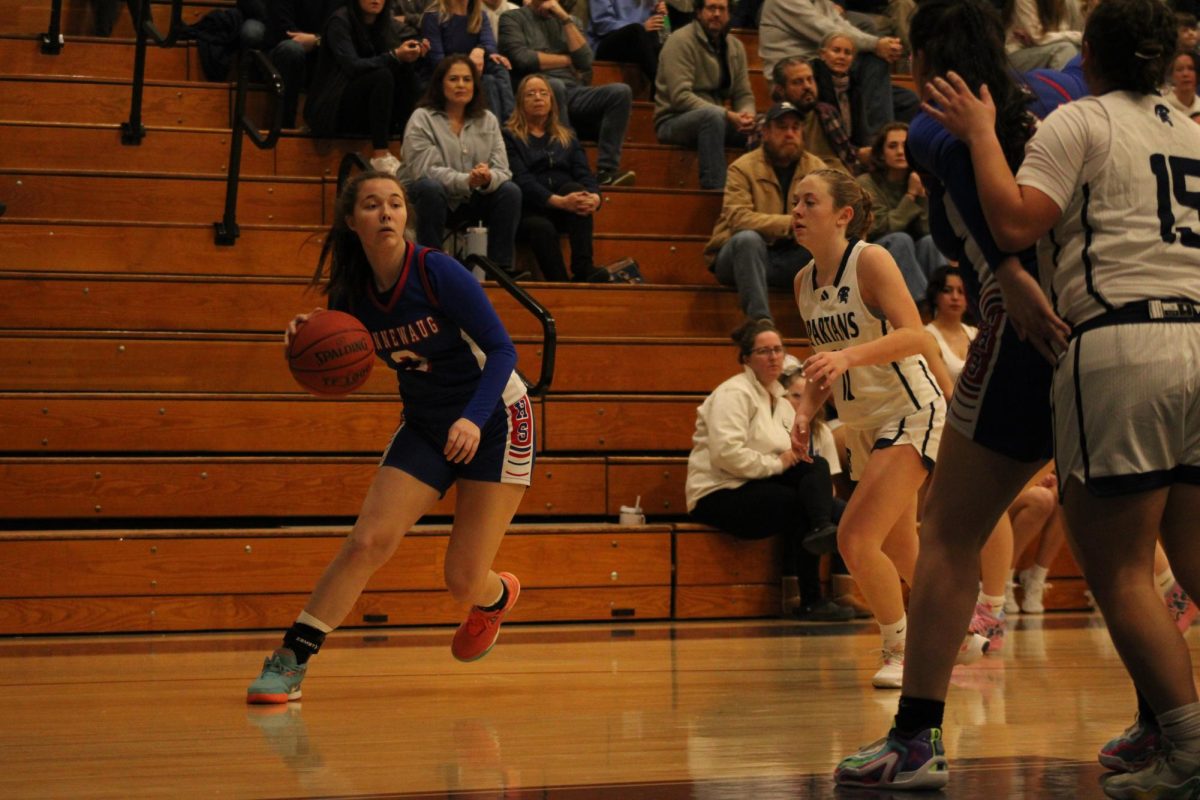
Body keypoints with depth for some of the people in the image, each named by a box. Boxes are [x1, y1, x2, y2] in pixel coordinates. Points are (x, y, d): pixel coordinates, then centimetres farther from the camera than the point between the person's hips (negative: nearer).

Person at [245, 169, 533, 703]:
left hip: (495, 420, -4)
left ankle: (496, 598, 35)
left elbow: (501, 348, -21)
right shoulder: (352, 291, -7)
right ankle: (290, 662, -10)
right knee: (367, 541, -15)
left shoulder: (437, 272, -22)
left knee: (465, 582, -4)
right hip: (425, 425, 4)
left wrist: (473, 419, -35)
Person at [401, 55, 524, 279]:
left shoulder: (487, 120, 6)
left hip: (473, 202, 4)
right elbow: (425, 171, -18)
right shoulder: (422, 119, -6)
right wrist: (466, 180, -33)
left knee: (510, 191, -22)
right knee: (431, 189, -36)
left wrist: (488, 179, -30)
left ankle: (501, 266, -18)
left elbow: (502, 170, -4)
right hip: (436, 200, -4)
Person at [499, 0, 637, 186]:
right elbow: (522, 58, -9)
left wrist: (565, 19, 2)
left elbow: (585, 61, 6)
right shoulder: (513, 19, 10)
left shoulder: (570, 21, 23)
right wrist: (568, 60, 3)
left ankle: (606, 171, -30)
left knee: (621, 91, -20)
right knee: (553, 86, -39)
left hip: (573, 93, 5)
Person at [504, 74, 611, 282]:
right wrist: (559, 202, -23)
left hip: (563, 212, 4)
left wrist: (595, 197, -17)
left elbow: (584, 174, 9)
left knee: (575, 188, -30)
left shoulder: (567, 138, 24)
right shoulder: (510, 137, 9)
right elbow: (521, 180, -7)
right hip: (528, 211, -3)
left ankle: (583, 268, -43)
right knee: (541, 228, -38)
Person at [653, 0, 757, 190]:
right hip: (673, 122, -6)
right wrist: (728, 115, -27)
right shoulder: (681, 41, -11)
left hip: (717, 121, 6)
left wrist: (747, 114, -17)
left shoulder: (736, 46, 11)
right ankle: (713, 188, -41)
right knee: (712, 115, -38)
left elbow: (743, 94, 9)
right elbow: (680, 97, -21)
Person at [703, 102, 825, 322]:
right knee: (748, 238, -37)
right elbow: (738, 218, -23)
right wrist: (790, 223, -32)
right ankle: (760, 321, -41)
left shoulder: (815, 167, 7)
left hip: (789, 258, 3)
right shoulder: (743, 168, -7)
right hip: (740, 255, -3)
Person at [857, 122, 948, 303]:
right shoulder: (867, 183, -7)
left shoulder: (920, 182, 4)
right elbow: (882, 229, -16)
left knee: (930, 241, -26)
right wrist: (910, 196, -15)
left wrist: (922, 195, -17)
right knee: (900, 239, -32)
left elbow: (927, 229, -7)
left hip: (915, 257, 3)